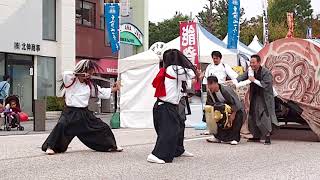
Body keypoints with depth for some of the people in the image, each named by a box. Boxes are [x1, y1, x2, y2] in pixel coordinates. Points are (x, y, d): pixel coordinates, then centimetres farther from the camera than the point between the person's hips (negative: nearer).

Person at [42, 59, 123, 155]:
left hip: (84, 113, 6)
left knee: (102, 127, 8)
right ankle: (50, 146, -18)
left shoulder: (89, 85, 10)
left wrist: (115, 89, 15)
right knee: (61, 125, -33)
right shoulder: (70, 81, -6)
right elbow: (65, 74, -27)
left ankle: (111, 146, 29)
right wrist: (78, 73, -23)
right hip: (71, 112, -5)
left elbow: (102, 92, 17)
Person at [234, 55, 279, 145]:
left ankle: (267, 137, -7)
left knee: (264, 117, -14)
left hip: (265, 99, -7)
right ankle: (256, 136, 24)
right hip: (255, 98, 7)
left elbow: (265, 85, -23)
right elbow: (241, 77, -2)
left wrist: (254, 80, -18)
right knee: (253, 117, 11)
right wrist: (234, 82, -21)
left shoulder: (266, 72, -14)